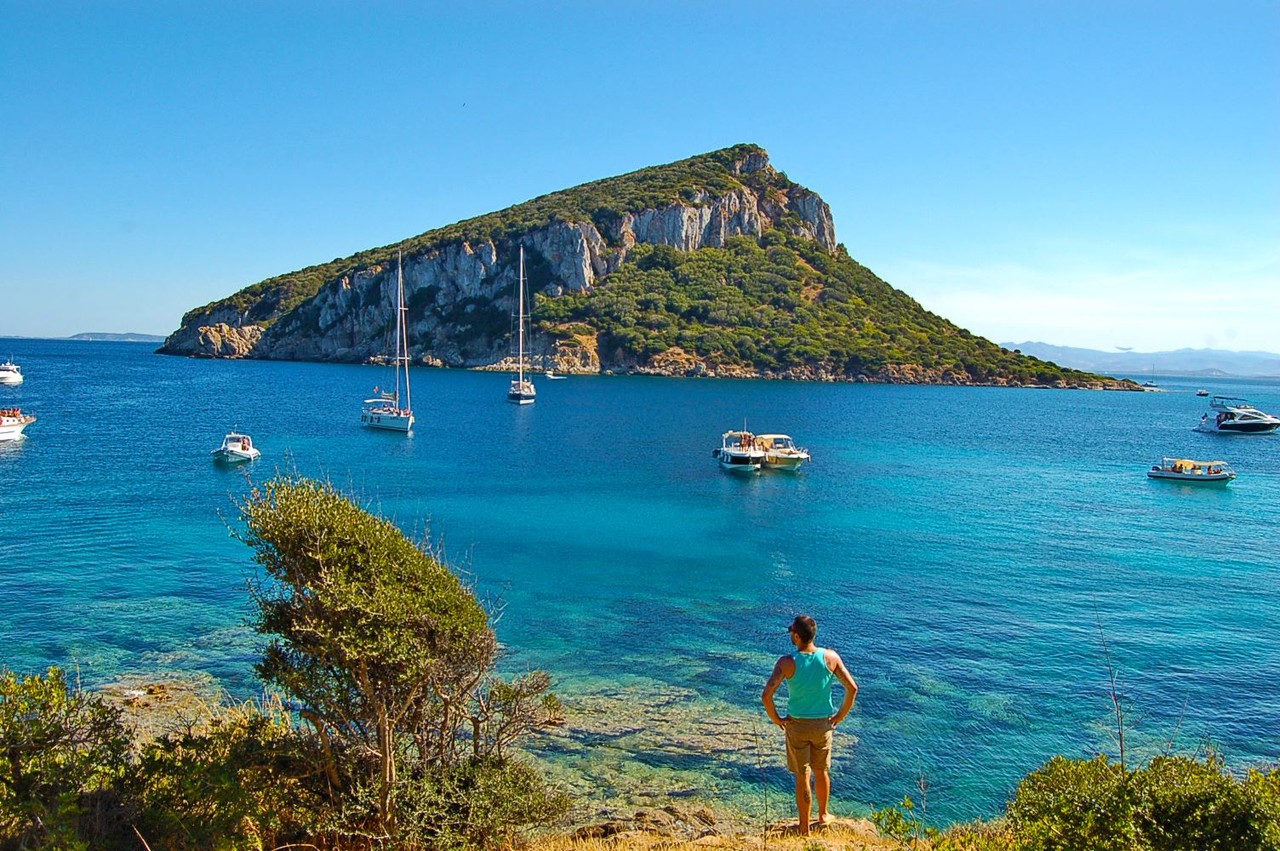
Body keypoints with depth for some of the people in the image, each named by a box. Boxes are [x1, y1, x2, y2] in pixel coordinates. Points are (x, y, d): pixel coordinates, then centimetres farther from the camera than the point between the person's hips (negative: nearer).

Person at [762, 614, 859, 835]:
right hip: (823, 725, 3)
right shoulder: (831, 657, -12)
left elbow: (766, 695, -27)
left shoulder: (787, 662, -20)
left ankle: (805, 829, 22)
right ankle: (823, 815, 43)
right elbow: (852, 688, -11)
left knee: (802, 777, 11)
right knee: (822, 772, 24)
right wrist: (840, 716, 2)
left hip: (796, 725, -2)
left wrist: (775, 719, -9)